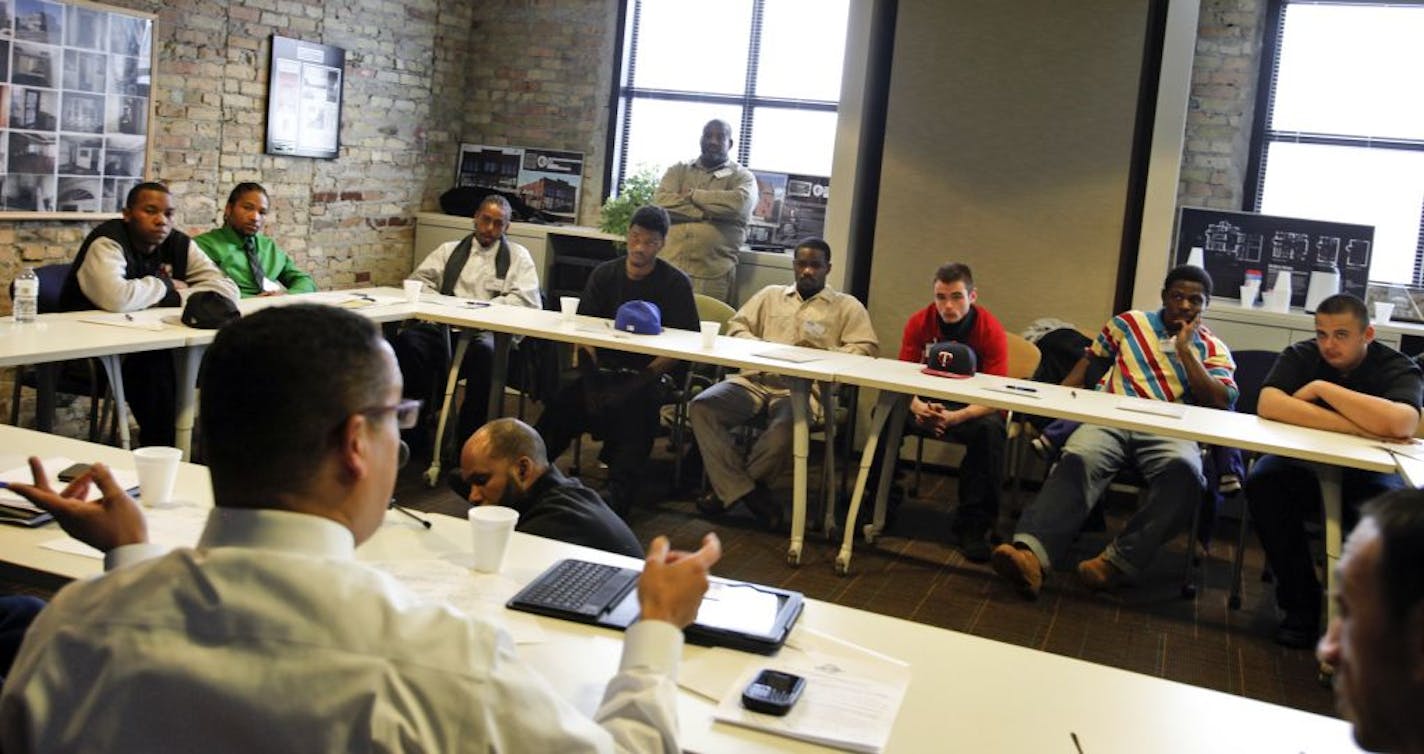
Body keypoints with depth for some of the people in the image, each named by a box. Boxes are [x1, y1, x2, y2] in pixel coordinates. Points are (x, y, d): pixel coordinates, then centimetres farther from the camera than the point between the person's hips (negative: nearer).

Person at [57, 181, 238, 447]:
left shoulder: (179, 244, 1)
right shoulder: (108, 243, -17)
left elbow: (227, 289, -6)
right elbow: (116, 298, -36)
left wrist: (174, 297, -19)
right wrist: (164, 285, -18)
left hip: (146, 342, 6)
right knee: (154, 365, -31)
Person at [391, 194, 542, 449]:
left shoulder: (518, 256, 17)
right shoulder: (449, 250, 26)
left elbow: (527, 299, 2)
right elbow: (420, 280, 18)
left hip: (487, 331, -2)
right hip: (444, 327, 3)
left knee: (485, 352, -40)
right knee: (406, 340, -30)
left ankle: (467, 437, -26)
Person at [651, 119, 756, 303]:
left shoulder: (742, 177, 7)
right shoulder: (679, 170, 14)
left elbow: (739, 203, -15)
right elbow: (661, 201, -4)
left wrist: (692, 195, -5)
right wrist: (707, 213, -12)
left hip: (713, 274, -2)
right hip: (670, 266, 2)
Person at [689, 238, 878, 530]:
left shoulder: (847, 306, 13)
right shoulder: (771, 295, 25)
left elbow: (866, 348, 2)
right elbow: (737, 324, 21)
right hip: (756, 378, 4)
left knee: (784, 426, -38)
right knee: (702, 406, -24)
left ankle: (731, 488, -12)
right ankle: (748, 493, -23)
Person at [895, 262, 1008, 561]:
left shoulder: (991, 331, -16)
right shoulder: (919, 322, -8)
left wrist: (955, 417, -41)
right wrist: (917, 406, -34)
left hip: (971, 408, -2)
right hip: (927, 401, 2)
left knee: (991, 428, -36)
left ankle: (972, 525, -25)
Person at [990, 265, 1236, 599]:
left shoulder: (1213, 350, 17)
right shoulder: (1130, 323, 21)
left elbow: (1220, 402, 1)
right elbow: (1090, 358, 25)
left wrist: (1184, 349, -1)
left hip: (1168, 432, 0)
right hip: (1112, 420, 0)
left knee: (1185, 472, -38)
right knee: (1077, 459, -35)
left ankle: (1119, 561, -37)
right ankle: (1031, 553, -53)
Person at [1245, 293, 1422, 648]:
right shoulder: (1301, 356, -5)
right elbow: (1268, 405, -25)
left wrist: (1321, 388, -24)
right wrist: (1357, 427, -27)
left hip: (1368, 472, -1)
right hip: (1304, 466, 1)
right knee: (1263, 483, -30)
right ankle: (1301, 603, -15)